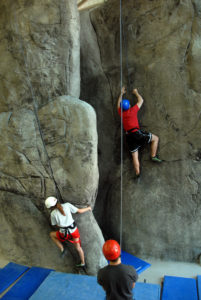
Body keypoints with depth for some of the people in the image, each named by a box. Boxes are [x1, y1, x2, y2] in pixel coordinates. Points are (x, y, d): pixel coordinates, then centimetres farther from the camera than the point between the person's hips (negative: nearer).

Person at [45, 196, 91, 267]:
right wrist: (88, 208, 17)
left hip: (64, 234, -2)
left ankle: (62, 250, 23)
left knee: (51, 234, 28)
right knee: (78, 247, 27)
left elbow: (55, 225, 9)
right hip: (74, 230, 3)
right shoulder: (67, 205, -6)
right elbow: (79, 211, -1)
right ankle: (82, 263, 44)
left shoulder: (53, 214, -6)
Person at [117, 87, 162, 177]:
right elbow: (141, 100, 15)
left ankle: (138, 173, 4)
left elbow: (119, 104, 32)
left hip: (129, 136, 5)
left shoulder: (121, 113, 10)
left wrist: (121, 93, 42)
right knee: (155, 138, 10)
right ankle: (153, 156, 5)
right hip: (136, 133, -5)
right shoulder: (133, 110, 0)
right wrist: (136, 93, 30)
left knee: (135, 156, 5)